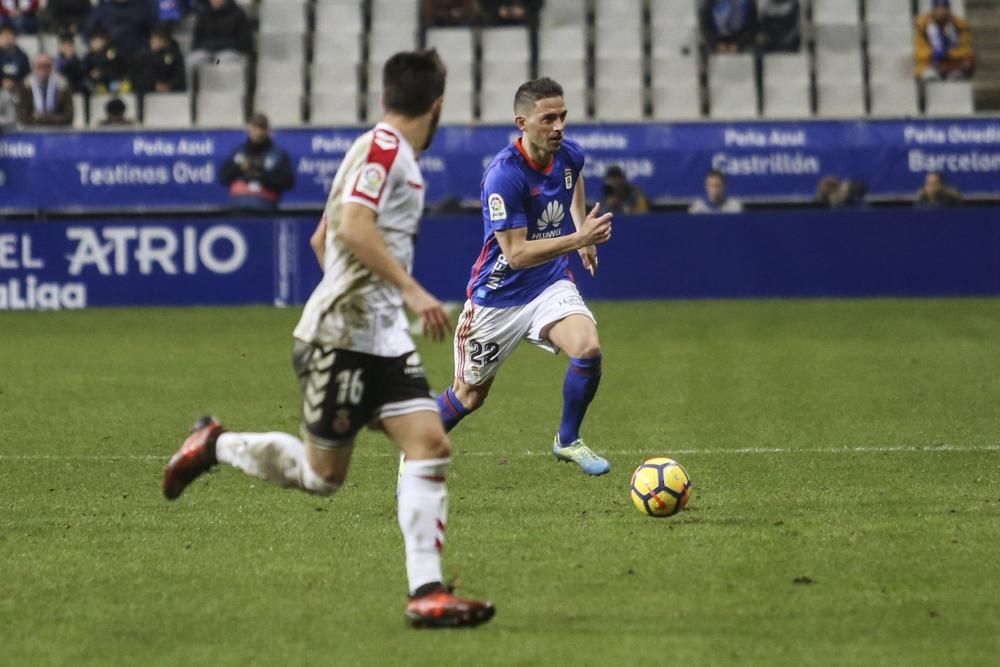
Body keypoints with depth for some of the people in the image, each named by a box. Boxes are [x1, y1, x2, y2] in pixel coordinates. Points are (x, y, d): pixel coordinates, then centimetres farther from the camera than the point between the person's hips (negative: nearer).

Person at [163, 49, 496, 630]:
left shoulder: (393, 154, 17)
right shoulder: (384, 146, -11)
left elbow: (322, 239, 25)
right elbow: (354, 228, -24)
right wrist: (412, 289, -25)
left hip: (386, 341, 9)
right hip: (341, 337, -9)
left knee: (431, 447, -6)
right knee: (323, 475, 1)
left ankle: (427, 592, -9)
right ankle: (214, 445, 22)